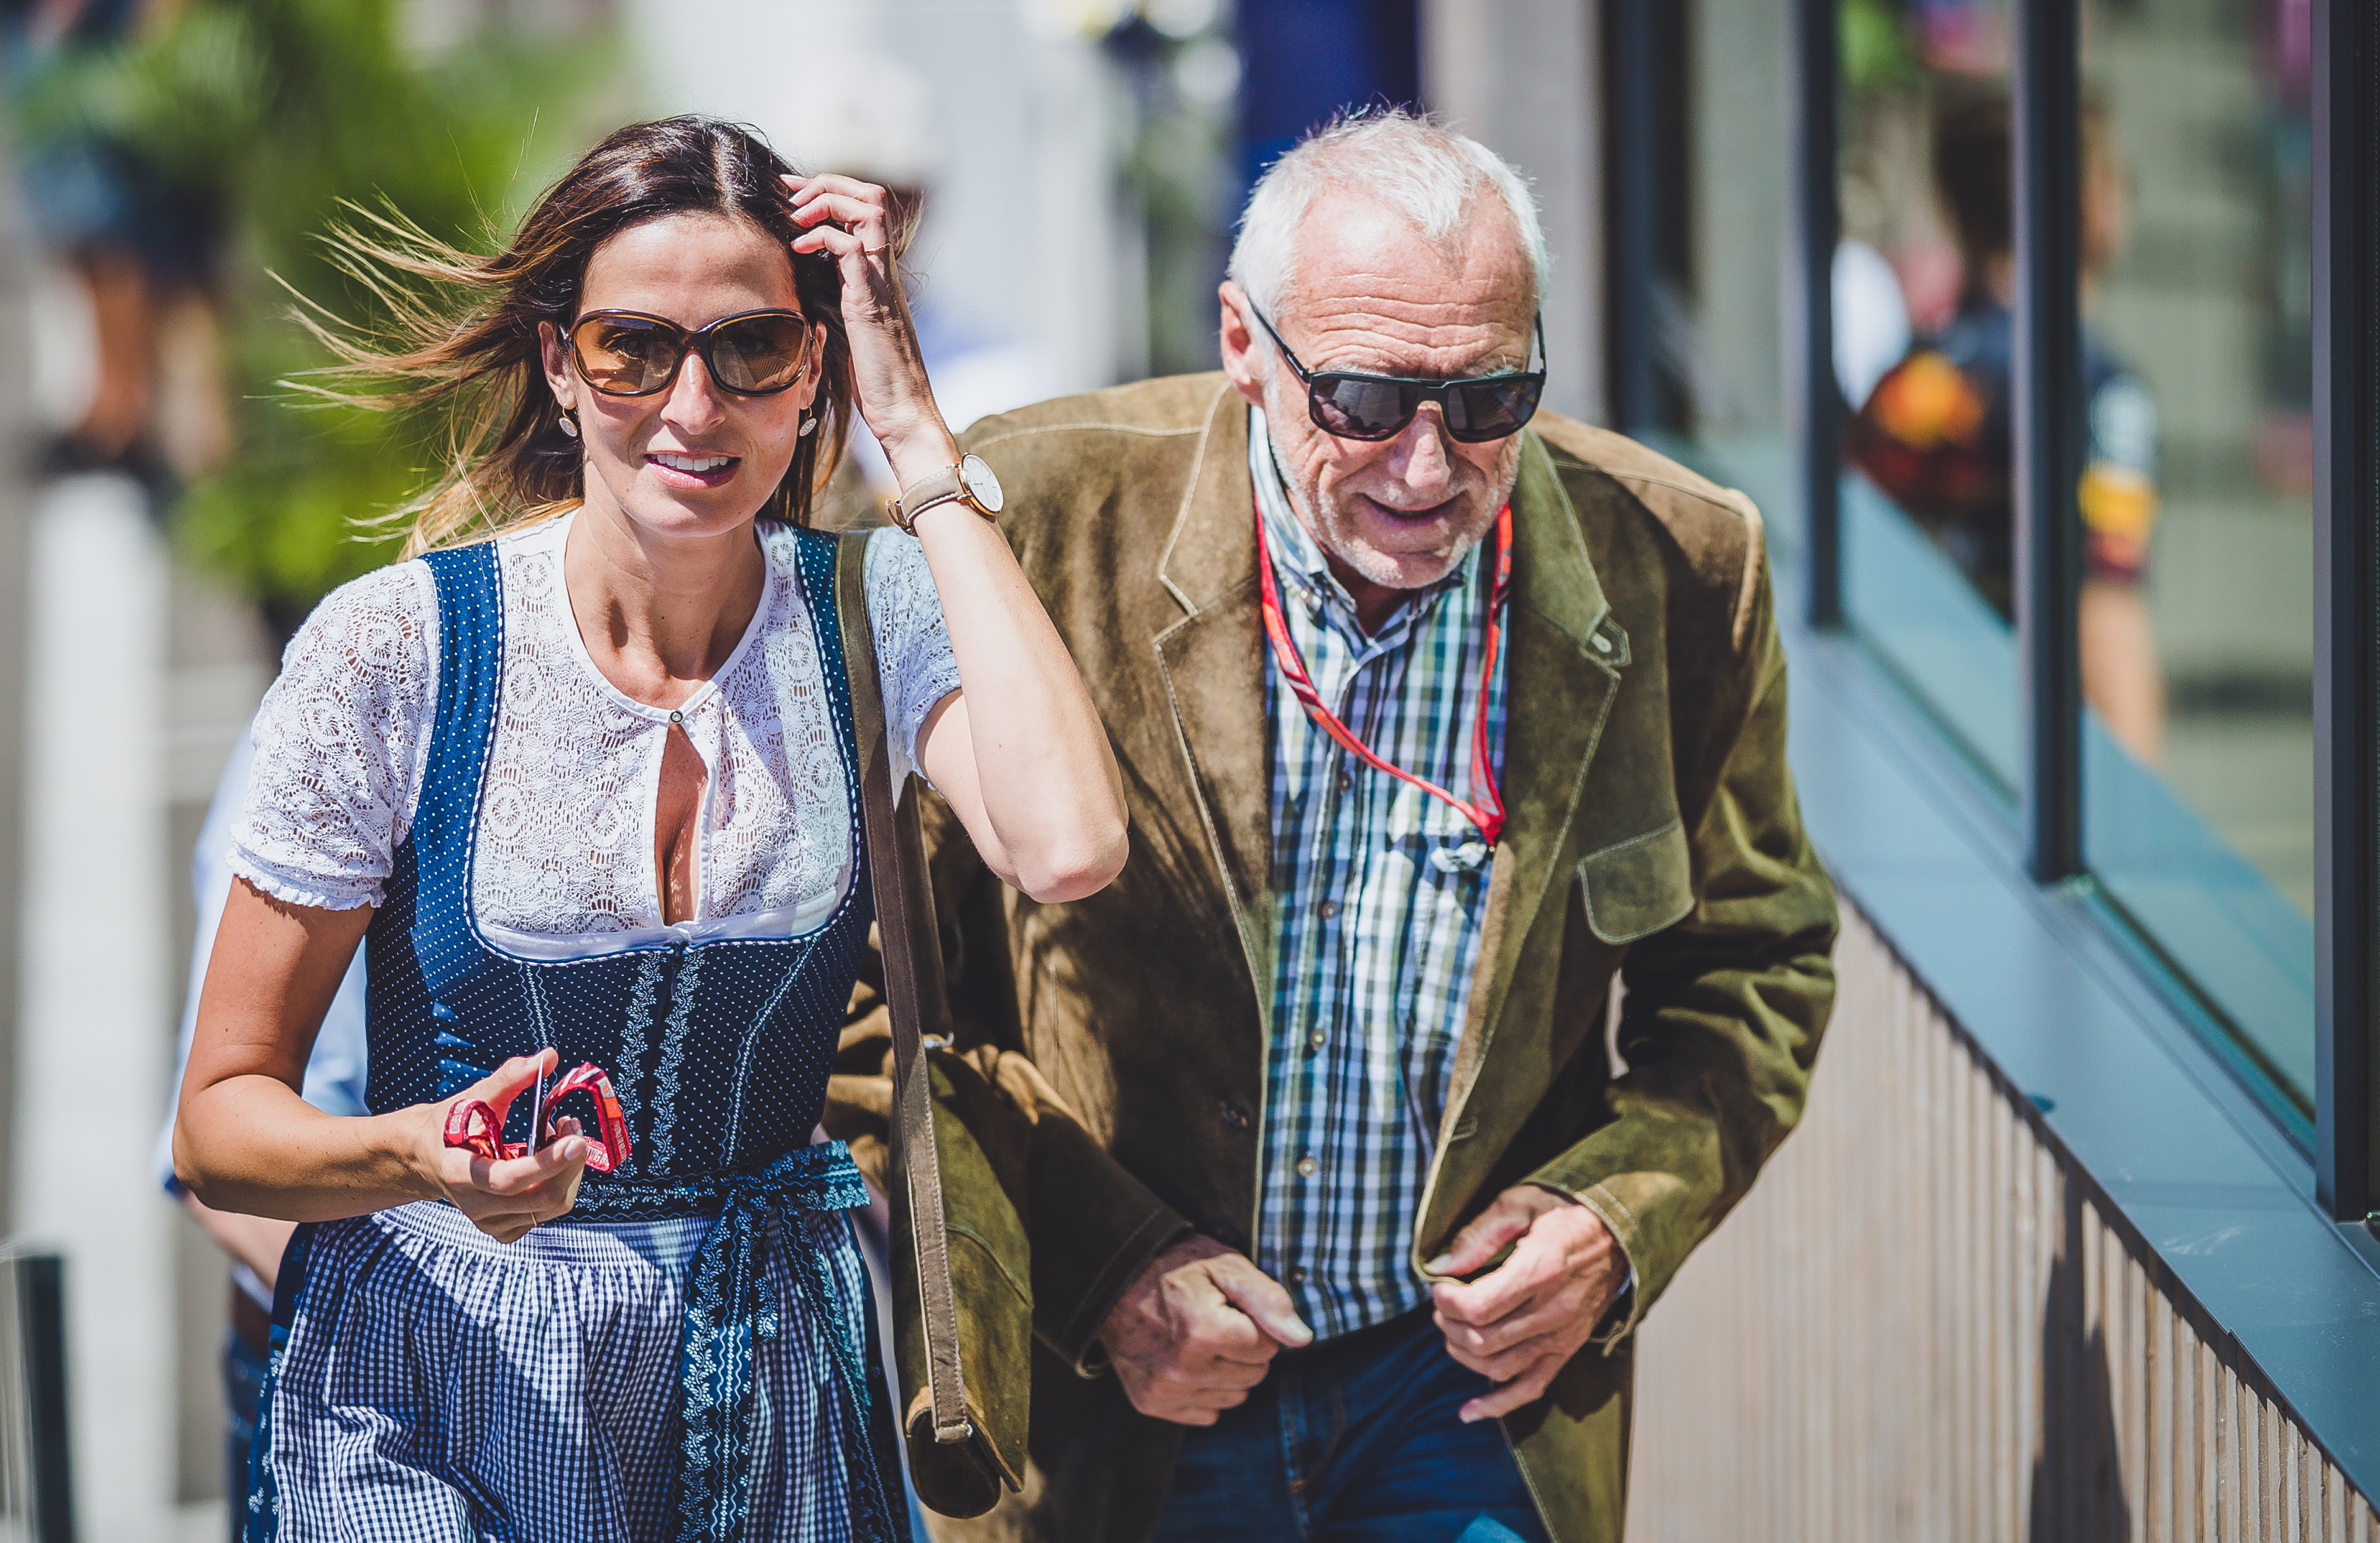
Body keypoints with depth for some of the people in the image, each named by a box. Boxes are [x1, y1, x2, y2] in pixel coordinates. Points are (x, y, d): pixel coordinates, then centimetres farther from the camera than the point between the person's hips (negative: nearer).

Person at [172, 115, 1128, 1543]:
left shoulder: (869, 610, -6)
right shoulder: (392, 650, -12)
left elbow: (1069, 846, -28)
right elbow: (222, 1121, -6)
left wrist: (917, 436, -21)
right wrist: (423, 1158, -29)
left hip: (775, 1392, 2)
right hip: (434, 1386, -2)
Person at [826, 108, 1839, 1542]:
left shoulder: (1674, 569, -6)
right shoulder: (1031, 532, -14)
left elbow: (1755, 968, 8)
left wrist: (1621, 1221, -8)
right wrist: (1095, 1261, -15)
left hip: (1472, 1384, 2)